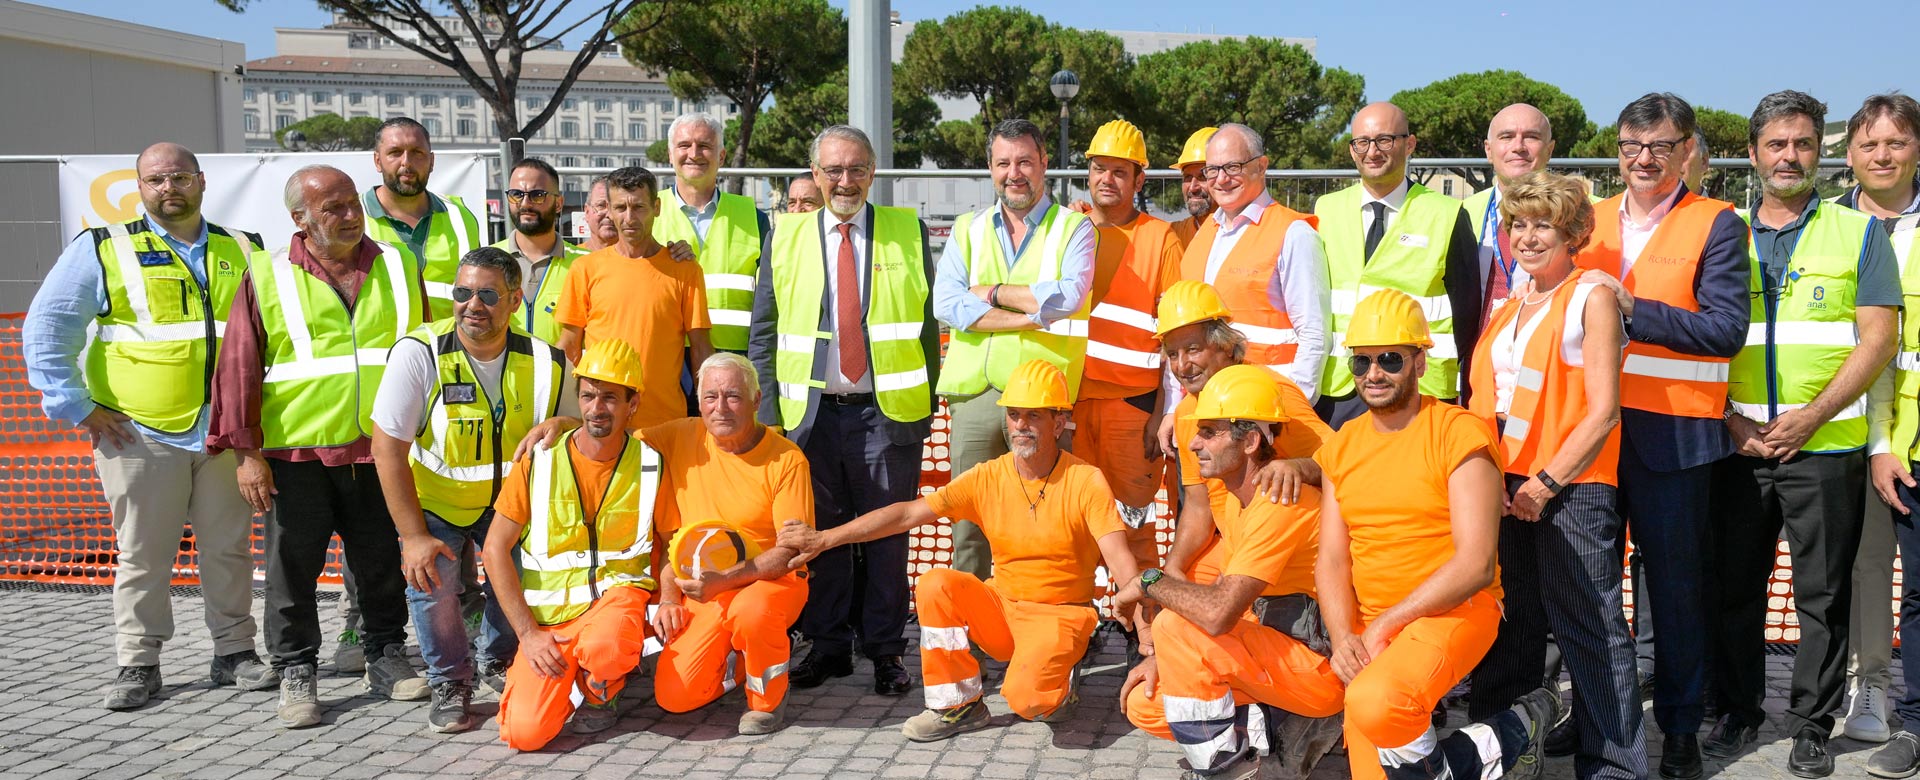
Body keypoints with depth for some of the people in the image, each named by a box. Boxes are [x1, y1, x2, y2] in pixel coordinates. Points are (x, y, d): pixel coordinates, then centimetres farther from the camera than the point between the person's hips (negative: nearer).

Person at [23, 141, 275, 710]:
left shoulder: (243, 251, 11)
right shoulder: (103, 250, 2)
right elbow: (45, 331, 1)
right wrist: (77, 407, -6)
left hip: (228, 432, 3)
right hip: (139, 434, -2)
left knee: (230, 549, 9)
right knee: (141, 554, 4)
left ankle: (234, 652, 20)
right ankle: (137, 664, 16)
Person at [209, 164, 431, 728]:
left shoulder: (399, 267, 7)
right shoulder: (267, 279, 1)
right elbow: (238, 368, 0)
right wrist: (246, 452, -5)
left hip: (380, 449, 2)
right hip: (295, 450, -1)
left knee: (383, 561, 11)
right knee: (293, 565, 4)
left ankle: (387, 659, 24)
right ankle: (295, 673, 17)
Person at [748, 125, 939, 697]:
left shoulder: (908, 232, 7)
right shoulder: (785, 236, 9)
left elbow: (928, 323, 7)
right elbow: (763, 331, 9)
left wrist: (926, 402, 1)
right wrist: (769, 412, 1)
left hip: (887, 413, -1)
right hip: (810, 414, 1)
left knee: (887, 534, 4)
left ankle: (886, 651, 15)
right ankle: (828, 645, 20)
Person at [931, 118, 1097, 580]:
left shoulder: (1074, 228, 7)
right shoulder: (968, 230, 15)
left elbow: (1066, 299, -11)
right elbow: (946, 304, -2)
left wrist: (992, 292, -3)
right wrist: (1031, 317, -10)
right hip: (975, 393, 3)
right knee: (969, 520, 5)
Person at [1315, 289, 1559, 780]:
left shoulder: (1458, 432, -9)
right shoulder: (1341, 447, 10)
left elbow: (1476, 563, -16)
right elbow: (1332, 560, 7)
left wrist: (1385, 623, -16)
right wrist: (1343, 638, -11)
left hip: (1454, 611, -5)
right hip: (1370, 632, 5)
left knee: (1373, 701, -34)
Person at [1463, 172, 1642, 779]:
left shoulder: (1591, 299, -5)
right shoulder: (1507, 308, 15)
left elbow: (1602, 411, -11)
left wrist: (1546, 483, -15)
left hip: (1572, 487, -7)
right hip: (1505, 489, 7)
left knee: (1588, 627, -4)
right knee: (1513, 622, 16)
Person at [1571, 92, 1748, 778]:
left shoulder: (1716, 225, -3)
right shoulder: (1592, 221, 12)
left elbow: (1726, 329, -14)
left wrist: (1630, 308, -18)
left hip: (1671, 432, -4)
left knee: (1675, 583, 5)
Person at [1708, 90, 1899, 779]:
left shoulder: (1858, 233, 3)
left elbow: (1877, 340, -4)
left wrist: (1807, 418, -13)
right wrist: (1730, 418, -5)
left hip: (1826, 446, -2)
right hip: (1736, 445, 2)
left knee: (1823, 594, 4)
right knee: (1733, 586, 8)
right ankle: (1736, 711, 23)